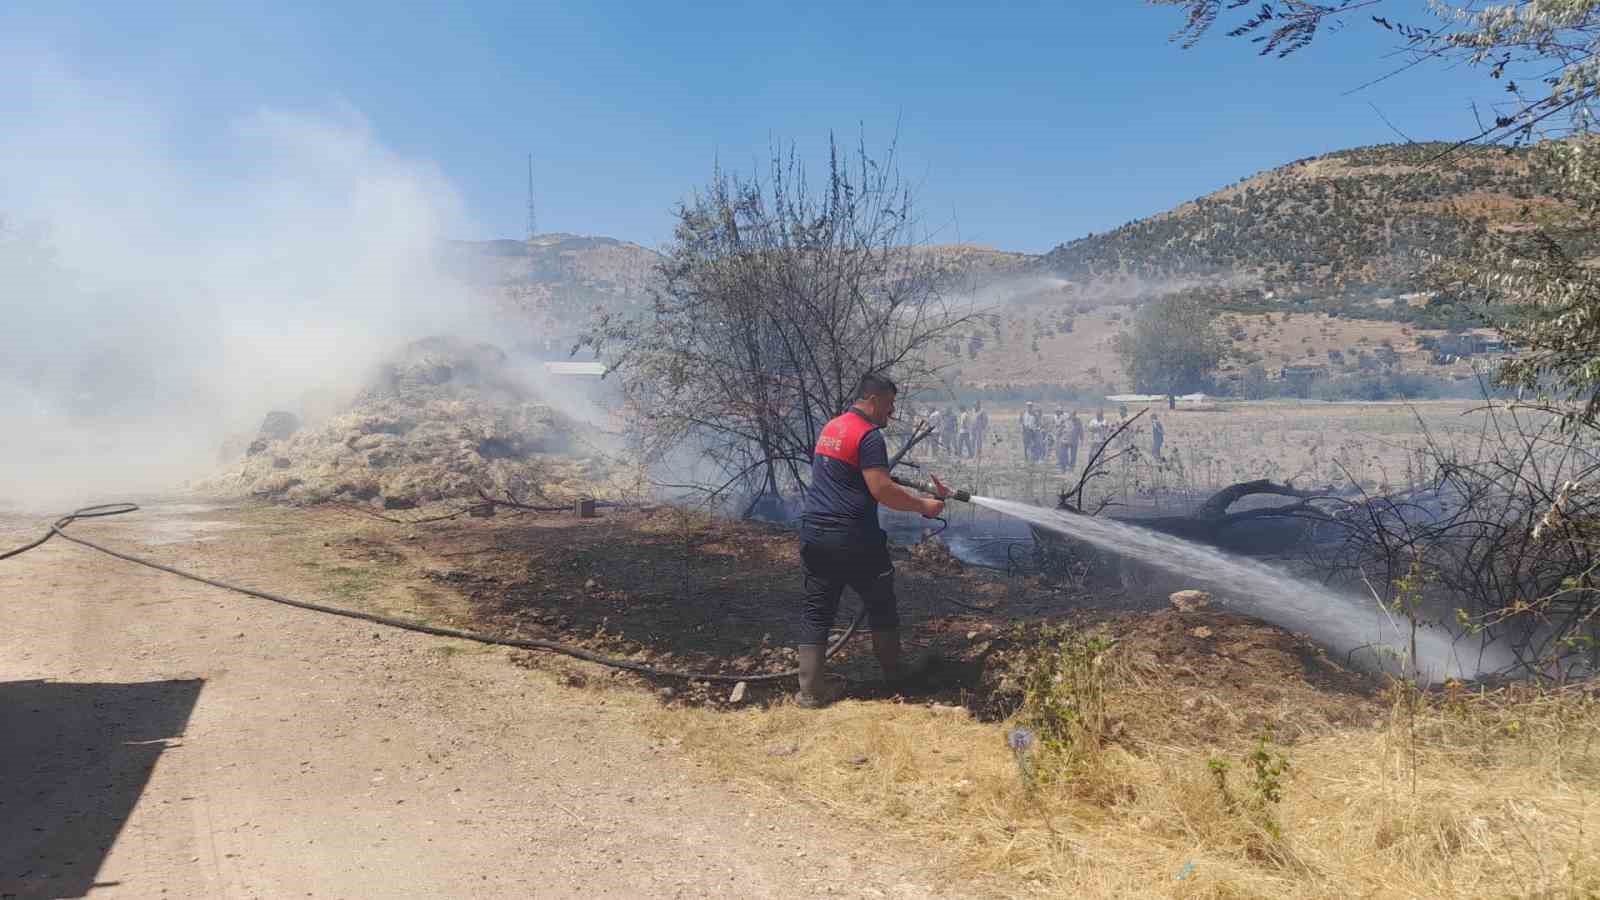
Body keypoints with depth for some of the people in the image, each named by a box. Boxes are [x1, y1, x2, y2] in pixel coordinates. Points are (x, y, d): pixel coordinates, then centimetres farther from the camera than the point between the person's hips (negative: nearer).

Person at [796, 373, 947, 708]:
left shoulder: (830, 427, 15)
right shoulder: (869, 436, -12)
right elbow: (881, 490, -20)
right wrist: (922, 506, -6)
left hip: (813, 534, 7)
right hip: (852, 538, -7)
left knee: (816, 612, 8)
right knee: (880, 606, 13)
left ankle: (809, 692, 5)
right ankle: (893, 675, 27)